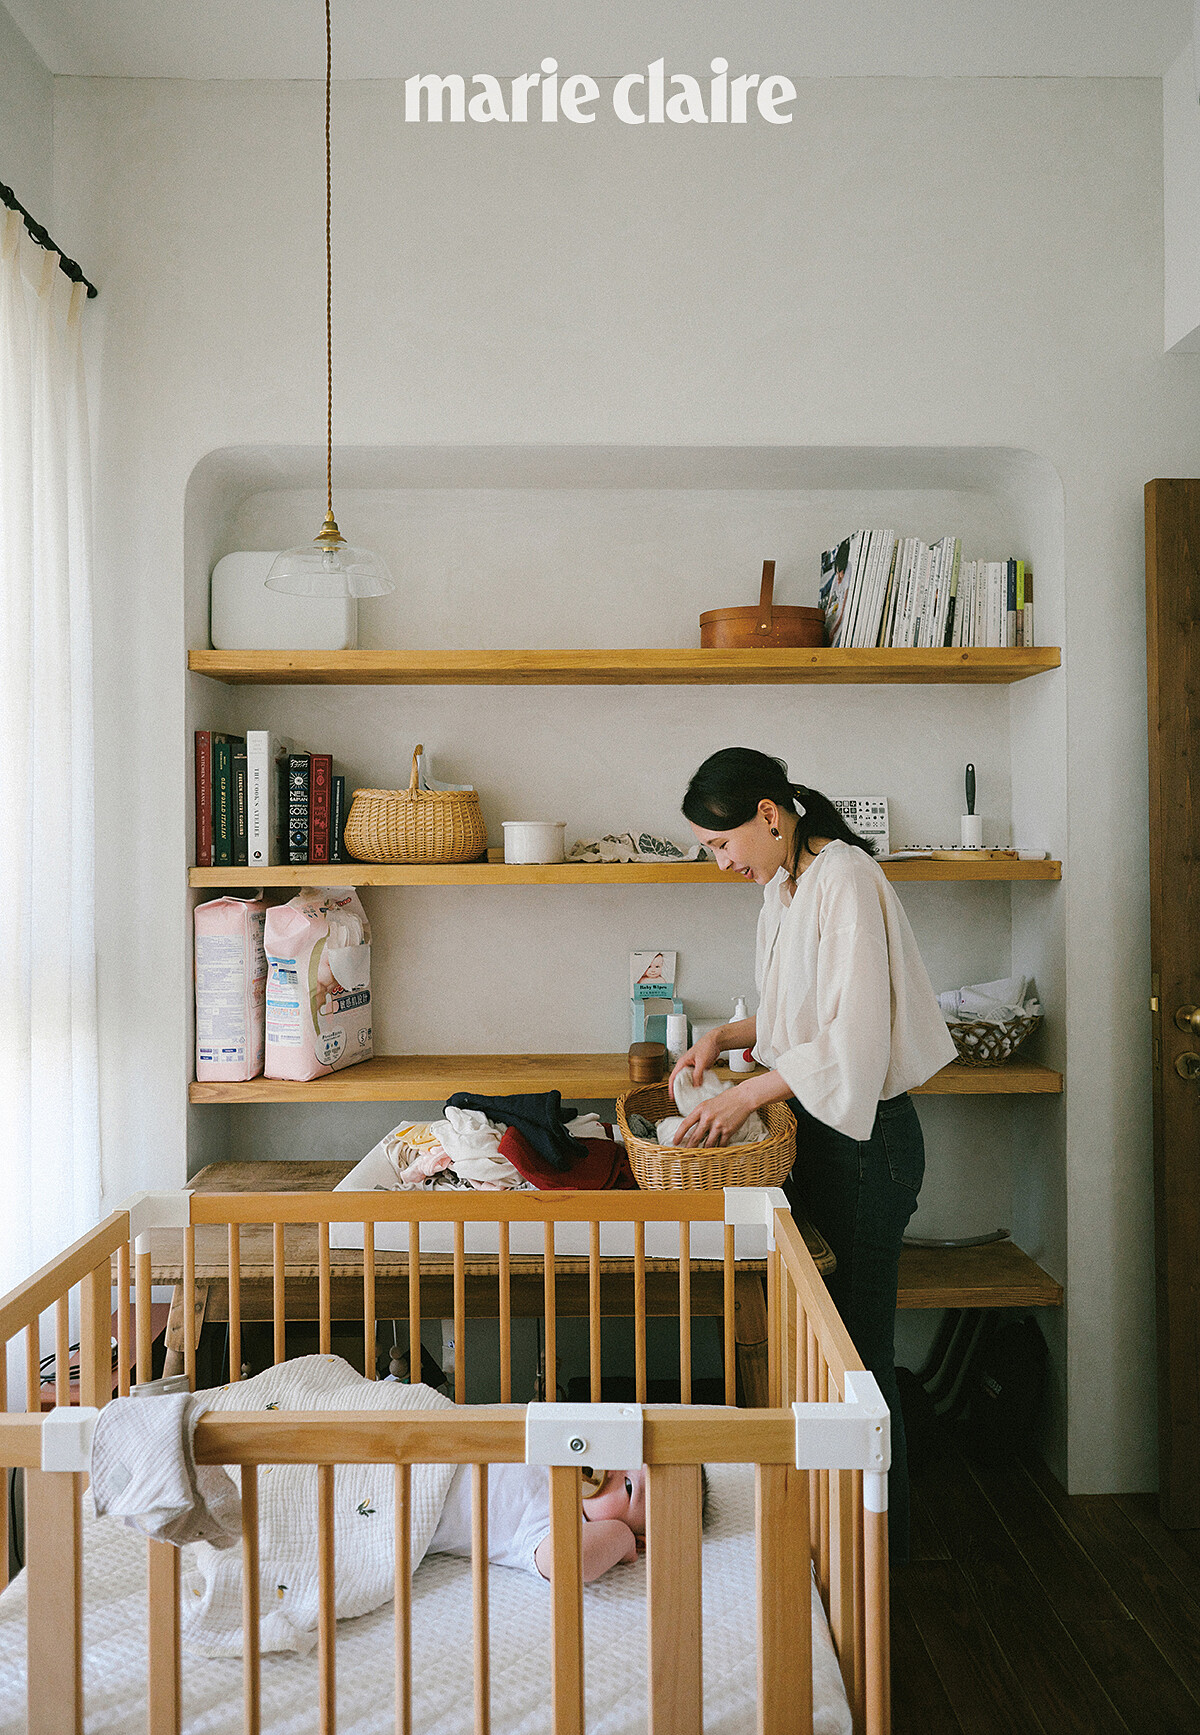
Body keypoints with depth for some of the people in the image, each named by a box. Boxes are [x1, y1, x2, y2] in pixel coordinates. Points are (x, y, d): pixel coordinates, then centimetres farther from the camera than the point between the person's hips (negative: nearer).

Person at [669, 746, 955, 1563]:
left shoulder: (846, 879, -19)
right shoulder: (785, 884, 10)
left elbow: (855, 1034, -25)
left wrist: (748, 1092, -23)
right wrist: (725, 1036, 6)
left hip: (866, 1137, -9)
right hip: (817, 1129, 9)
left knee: (858, 1343, 4)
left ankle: (878, 1547, 23)